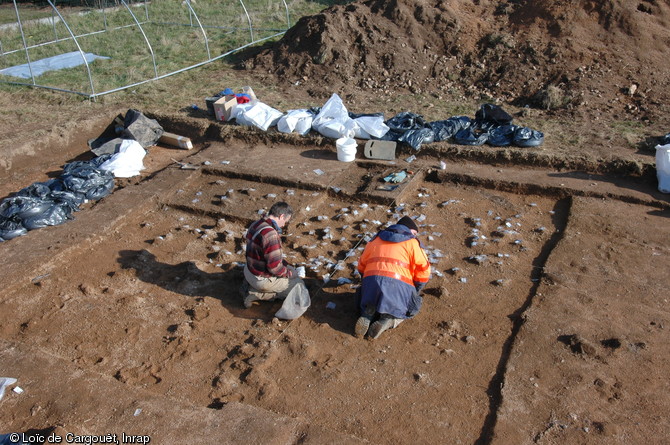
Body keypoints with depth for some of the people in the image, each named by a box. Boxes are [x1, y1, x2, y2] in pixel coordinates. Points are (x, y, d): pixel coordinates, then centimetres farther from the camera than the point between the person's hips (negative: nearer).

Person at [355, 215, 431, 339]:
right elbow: (424, 269, 4)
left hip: (371, 281, 4)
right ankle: (389, 319, -8)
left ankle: (367, 315, -4)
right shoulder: (412, 242, 12)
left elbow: (362, 265, 25)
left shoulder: (375, 239, 24)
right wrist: (415, 291, 16)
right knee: (411, 308, 22)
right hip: (398, 285, -4)